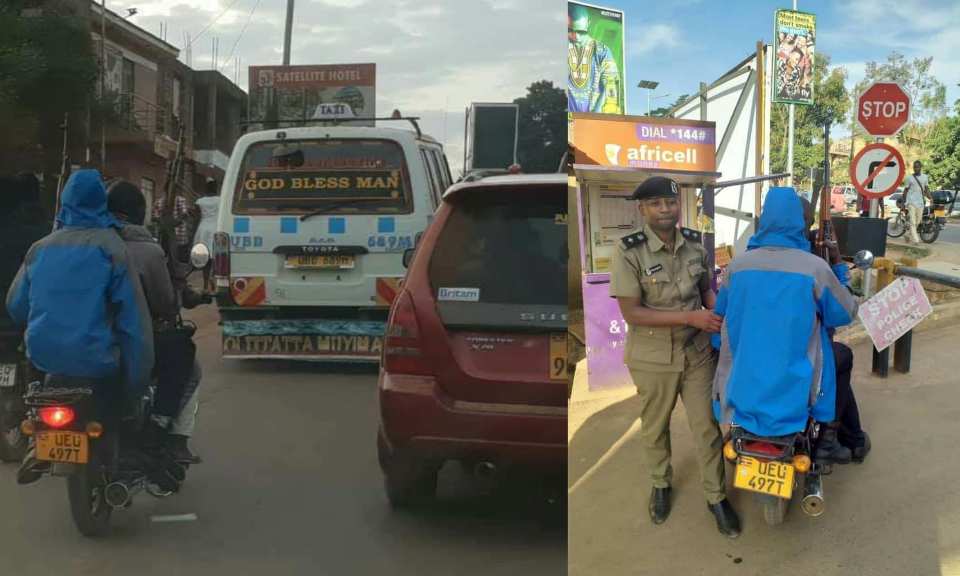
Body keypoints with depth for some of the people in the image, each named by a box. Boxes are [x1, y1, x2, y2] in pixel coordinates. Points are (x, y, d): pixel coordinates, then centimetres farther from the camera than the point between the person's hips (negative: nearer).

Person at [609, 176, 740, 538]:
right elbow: (631, 313, -22)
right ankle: (661, 484, 41)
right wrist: (690, 317, -26)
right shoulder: (628, 252, -19)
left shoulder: (694, 243, -4)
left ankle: (716, 496, 26)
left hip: (698, 351, 3)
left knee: (707, 426, 9)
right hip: (653, 359, -3)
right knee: (655, 428, 17)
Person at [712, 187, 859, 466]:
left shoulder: (738, 264, -3)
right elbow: (845, 313, 3)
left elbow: (721, 313, 11)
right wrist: (840, 274, 19)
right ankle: (827, 439, 26)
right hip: (793, 388, -2)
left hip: (743, 385, 2)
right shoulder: (815, 268, -11)